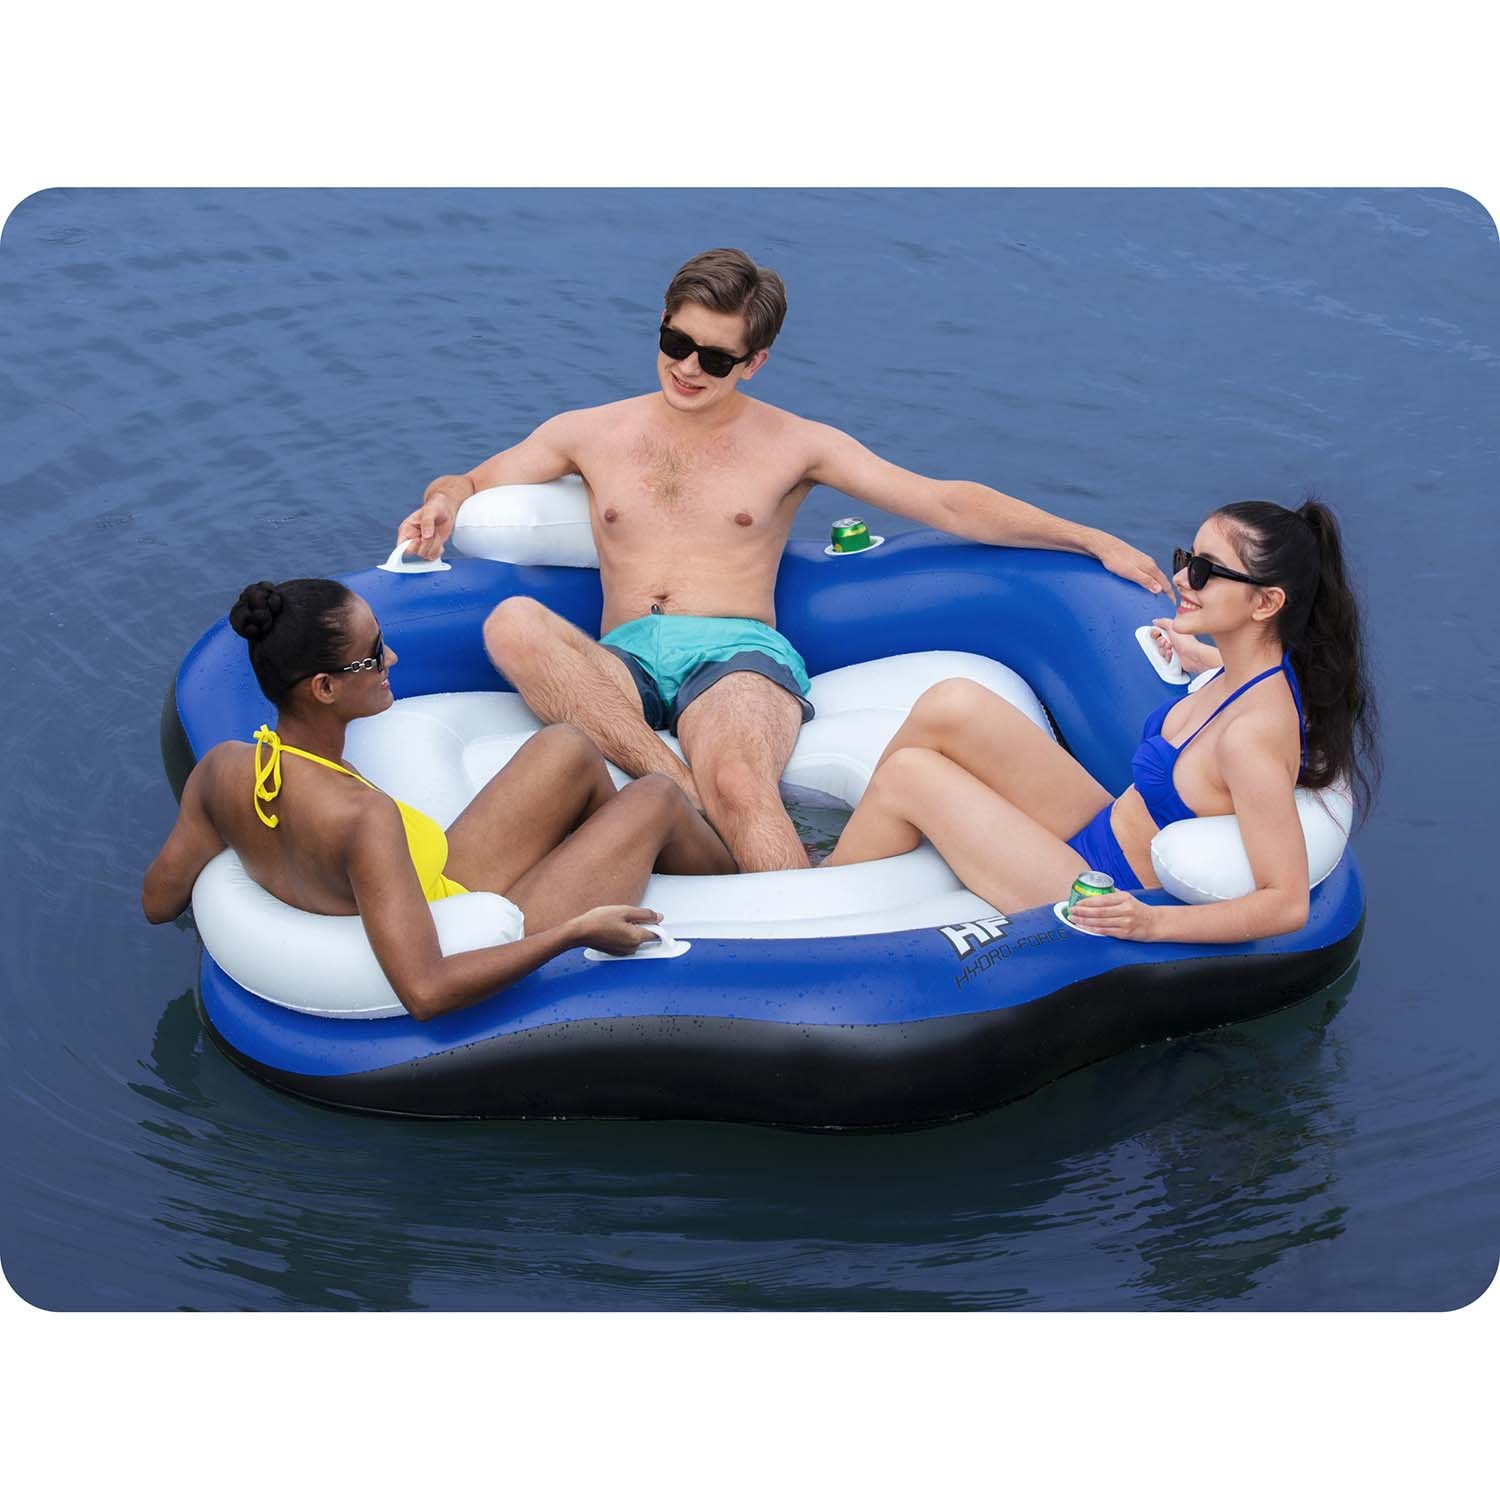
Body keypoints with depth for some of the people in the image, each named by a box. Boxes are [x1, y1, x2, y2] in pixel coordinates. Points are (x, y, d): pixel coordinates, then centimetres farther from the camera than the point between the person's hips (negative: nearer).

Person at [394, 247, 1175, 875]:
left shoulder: (795, 445, 13)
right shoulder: (591, 433, 17)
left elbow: (949, 504, 11)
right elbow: (471, 484, 22)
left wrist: (1092, 540, 4)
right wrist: (442, 503, -5)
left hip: (739, 654, -2)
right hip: (623, 661, 2)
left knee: (739, 783, -38)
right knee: (513, 622, -32)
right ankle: (689, 795, -38)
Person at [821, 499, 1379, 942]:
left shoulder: (1250, 734, -30)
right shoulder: (1265, 672, -5)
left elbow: (1288, 903, -30)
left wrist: (1153, 922, -39)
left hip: (1098, 897, -9)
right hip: (1105, 828, 9)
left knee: (907, 774, -8)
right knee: (951, 705, -5)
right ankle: (852, 842, 15)